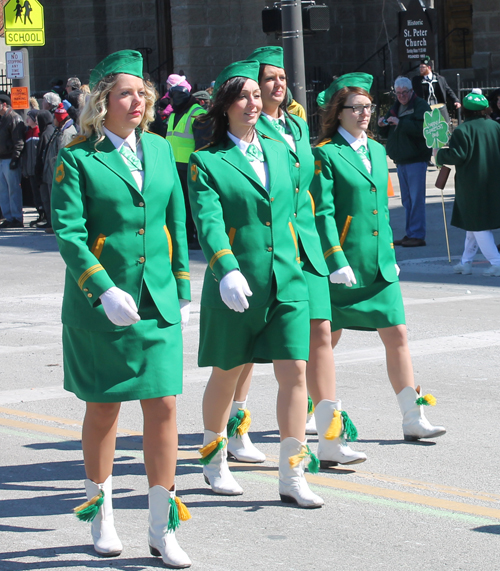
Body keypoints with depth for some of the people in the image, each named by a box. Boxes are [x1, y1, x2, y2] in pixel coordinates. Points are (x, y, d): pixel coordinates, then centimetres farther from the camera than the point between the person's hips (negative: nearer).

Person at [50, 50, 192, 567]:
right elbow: (68, 232, -13)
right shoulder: (77, 158, -6)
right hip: (98, 307, -3)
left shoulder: (159, 149, 8)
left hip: (157, 301, 3)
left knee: (163, 407, -3)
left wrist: (181, 289, 13)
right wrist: (105, 291, -23)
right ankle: (101, 516, 27)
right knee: (103, 409, 9)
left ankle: (162, 529, 5)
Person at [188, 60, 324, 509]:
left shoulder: (279, 151, 11)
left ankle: (293, 476, 1)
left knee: (295, 372, -4)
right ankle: (215, 461, 31)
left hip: (287, 283, 4)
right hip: (234, 287, -4)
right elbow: (208, 224, -17)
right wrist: (227, 272, -31)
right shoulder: (207, 162, -5)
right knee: (226, 374, 10)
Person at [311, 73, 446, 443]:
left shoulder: (377, 150, 13)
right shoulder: (325, 154, -8)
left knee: (397, 336, 0)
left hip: (380, 263, 6)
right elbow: (322, 213, -13)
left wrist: (390, 255, 17)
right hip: (341, 264, -6)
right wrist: (337, 261, -19)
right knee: (326, 339, 5)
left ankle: (413, 418, 2)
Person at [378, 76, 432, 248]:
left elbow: (422, 128, -23)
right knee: (407, 200, 12)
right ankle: (409, 234, 17)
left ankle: (417, 235, -8)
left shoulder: (421, 106, -7)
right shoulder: (395, 108, 17)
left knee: (416, 199, -8)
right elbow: (387, 134, 22)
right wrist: (382, 126, 0)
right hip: (400, 160, 8)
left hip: (416, 159, -8)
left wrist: (400, 123, -25)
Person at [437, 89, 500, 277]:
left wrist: (440, 155, -1)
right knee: (474, 224, 16)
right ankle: (466, 262, 22)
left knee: (478, 226, -1)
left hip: (471, 183, -6)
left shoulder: (462, 130, -13)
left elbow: (457, 155, -17)